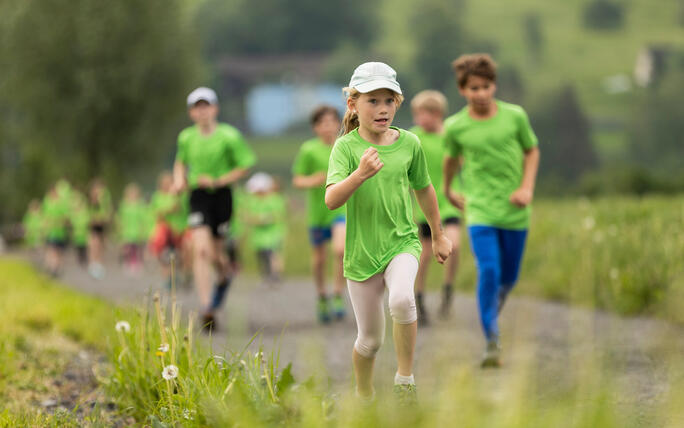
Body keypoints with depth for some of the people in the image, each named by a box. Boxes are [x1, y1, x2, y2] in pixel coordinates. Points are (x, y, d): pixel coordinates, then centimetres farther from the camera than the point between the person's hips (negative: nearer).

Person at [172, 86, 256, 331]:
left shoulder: (229, 137, -8)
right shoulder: (186, 138, 2)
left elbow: (243, 167, -4)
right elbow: (181, 162, 21)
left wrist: (218, 181, -15)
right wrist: (179, 180, 2)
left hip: (221, 195, -1)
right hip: (198, 196, 1)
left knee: (215, 253, 6)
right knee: (200, 250, -15)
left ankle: (225, 275, 46)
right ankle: (207, 309, -17)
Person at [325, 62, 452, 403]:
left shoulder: (409, 143, -1)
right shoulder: (346, 147, -9)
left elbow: (423, 190, 16)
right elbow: (331, 200, -23)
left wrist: (438, 236, 26)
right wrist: (361, 173, -40)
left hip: (402, 242, 1)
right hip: (362, 251, -1)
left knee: (402, 300, -31)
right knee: (370, 339, 9)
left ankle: (405, 380, -13)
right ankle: (364, 399, 35)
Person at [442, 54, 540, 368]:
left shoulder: (515, 116, -3)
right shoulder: (456, 127, -4)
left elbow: (532, 151, 11)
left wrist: (527, 187, -2)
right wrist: (448, 191, 29)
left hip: (514, 212, 2)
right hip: (480, 210, -2)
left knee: (508, 277, 11)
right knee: (488, 272, -17)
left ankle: (497, 303, 46)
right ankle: (491, 342, -12)